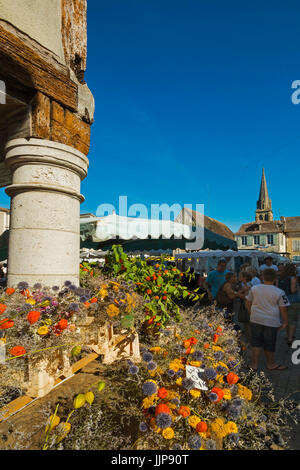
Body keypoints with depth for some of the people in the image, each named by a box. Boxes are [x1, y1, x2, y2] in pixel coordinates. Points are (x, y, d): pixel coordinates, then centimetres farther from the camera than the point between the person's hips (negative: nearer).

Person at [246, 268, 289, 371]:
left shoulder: (254, 289, -2)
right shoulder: (279, 292, -11)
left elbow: (248, 303, 7)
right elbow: (283, 309, -8)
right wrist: (285, 322, 5)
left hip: (255, 320, 2)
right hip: (271, 322, -2)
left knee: (256, 342, 14)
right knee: (269, 344, 13)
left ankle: (254, 364, 18)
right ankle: (271, 364, 32)